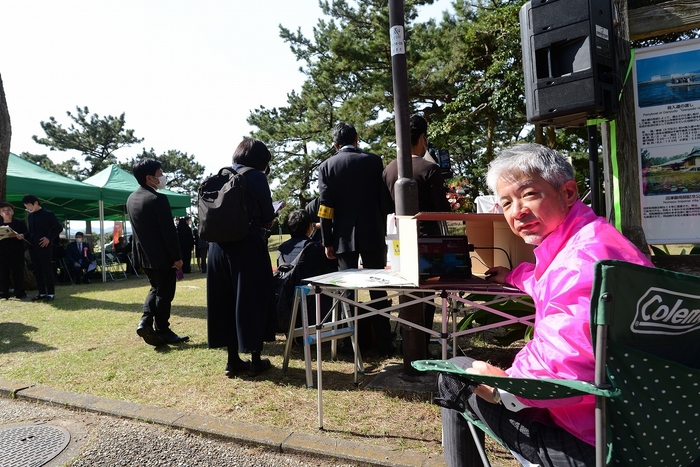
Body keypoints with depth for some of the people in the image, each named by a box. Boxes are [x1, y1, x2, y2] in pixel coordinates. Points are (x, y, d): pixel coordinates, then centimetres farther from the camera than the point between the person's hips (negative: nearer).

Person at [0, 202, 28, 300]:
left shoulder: (19, 223, 6)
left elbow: (26, 234, 0)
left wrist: (17, 235, -19)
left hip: (17, 251, -2)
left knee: (18, 272, 0)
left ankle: (20, 292, 5)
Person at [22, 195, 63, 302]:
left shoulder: (48, 214, -5)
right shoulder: (30, 216, 15)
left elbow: (59, 228, -6)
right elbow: (31, 231, 21)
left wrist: (49, 238, -13)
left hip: (44, 246, -7)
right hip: (32, 246, 7)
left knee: (47, 270, -4)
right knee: (37, 271, 7)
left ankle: (50, 293, -1)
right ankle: (42, 293, 12)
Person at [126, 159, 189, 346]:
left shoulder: (131, 198, 7)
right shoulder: (158, 199, -19)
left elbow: (137, 227, 14)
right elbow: (169, 231, -20)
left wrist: (139, 252, 21)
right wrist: (177, 256, -14)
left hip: (143, 254, 8)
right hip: (162, 255, -8)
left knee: (155, 289, 21)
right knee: (164, 293, 4)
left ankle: (145, 321, 8)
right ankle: (163, 332, 12)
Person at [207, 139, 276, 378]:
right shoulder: (256, 177, -6)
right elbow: (268, 217, -6)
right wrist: (261, 224, 15)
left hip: (220, 246, 6)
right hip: (249, 247, -5)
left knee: (225, 301, 12)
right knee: (252, 300, 5)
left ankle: (233, 360, 20)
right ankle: (255, 360, 13)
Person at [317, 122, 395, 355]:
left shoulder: (326, 166, 1)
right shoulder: (374, 161, 2)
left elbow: (325, 207, -4)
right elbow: (385, 199, 1)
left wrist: (328, 241, 0)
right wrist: (382, 229, 11)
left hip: (344, 236, 0)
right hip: (372, 233, 0)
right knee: (377, 289, 7)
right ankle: (384, 343, 12)